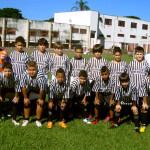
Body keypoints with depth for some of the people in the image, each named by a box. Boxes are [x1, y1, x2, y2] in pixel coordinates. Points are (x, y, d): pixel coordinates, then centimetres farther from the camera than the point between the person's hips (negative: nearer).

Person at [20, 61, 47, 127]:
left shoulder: (40, 76, -40)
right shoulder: (25, 74, -31)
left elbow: (42, 89, -28)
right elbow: (23, 87, -17)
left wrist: (40, 99, -16)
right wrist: (25, 97, -9)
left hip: (40, 91, -3)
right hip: (31, 90, 3)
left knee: (40, 103, -14)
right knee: (26, 103, -2)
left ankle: (38, 120, 5)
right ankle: (26, 119, 18)